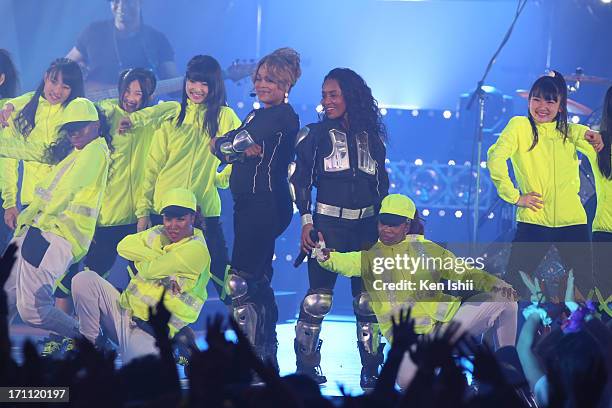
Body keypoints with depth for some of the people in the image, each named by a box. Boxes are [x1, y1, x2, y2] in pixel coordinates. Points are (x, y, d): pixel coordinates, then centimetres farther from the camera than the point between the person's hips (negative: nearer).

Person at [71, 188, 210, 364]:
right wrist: (156, 256, -11)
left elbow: (150, 270, -17)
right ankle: (89, 341, 3)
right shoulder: (159, 233, 12)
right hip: (126, 311, 7)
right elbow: (124, 246, 0)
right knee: (84, 279, -13)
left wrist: (138, 258, 5)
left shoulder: (197, 249, -13)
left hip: (152, 334, -7)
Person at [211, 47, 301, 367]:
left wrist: (222, 144, 5)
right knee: (258, 284, 15)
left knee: (240, 283, -13)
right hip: (250, 205, 11)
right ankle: (267, 359, 22)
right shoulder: (259, 116, 19)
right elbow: (218, 148, 7)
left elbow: (228, 145, -17)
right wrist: (248, 150, -12)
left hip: (266, 205, -11)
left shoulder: (282, 116, -12)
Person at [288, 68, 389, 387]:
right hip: (328, 223, -2)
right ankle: (307, 364, 5)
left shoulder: (372, 136, 11)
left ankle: (371, 368, 7)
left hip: (367, 225, 2)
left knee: (368, 299, 1)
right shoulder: (315, 134, 3)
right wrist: (306, 222, -8)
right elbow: (300, 180, 0)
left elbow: (382, 183, 16)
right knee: (319, 297, -6)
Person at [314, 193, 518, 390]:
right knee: (408, 380, -36)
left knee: (504, 297, -10)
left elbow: (465, 273, 15)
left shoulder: (427, 248, 14)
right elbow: (346, 263, -17)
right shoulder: (370, 255, 5)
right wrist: (325, 256, -40)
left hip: (447, 317, 4)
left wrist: (493, 283, -4)